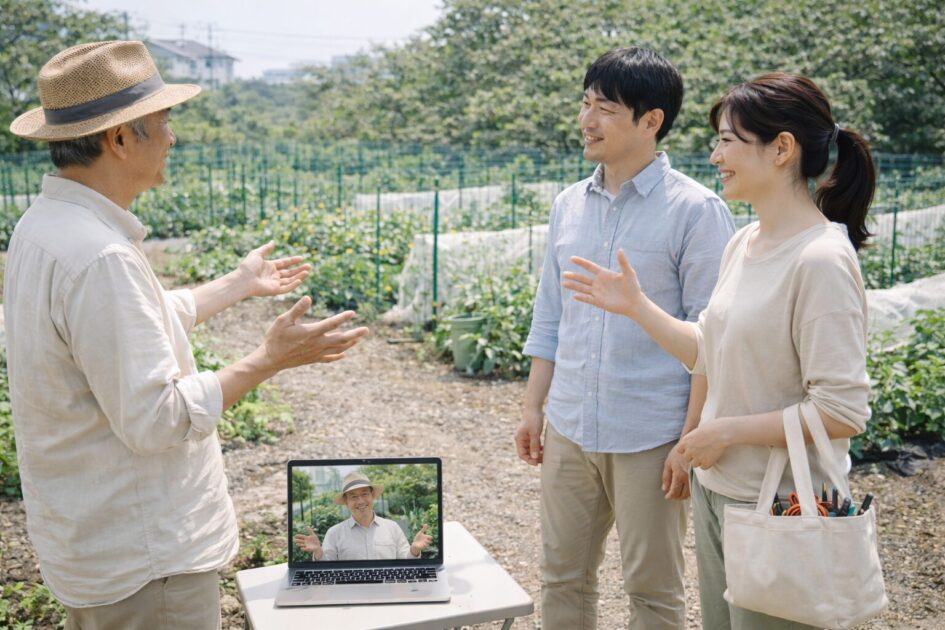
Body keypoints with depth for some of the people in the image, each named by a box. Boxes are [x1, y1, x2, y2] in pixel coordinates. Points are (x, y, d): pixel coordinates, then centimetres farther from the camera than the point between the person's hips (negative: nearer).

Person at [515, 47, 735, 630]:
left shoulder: (696, 211, -11)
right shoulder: (569, 204, 8)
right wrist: (534, 408, 11)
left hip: (649, 440, -5)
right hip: (568, 431, 6)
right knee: (562, 578, 17)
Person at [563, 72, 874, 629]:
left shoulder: (821, 260, -21)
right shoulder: (745, 244, 4)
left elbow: (843, 411, -23)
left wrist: (729, 431, -17)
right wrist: (636, 306, 5)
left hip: (779, 506, -8)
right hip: (717, 489, 8)